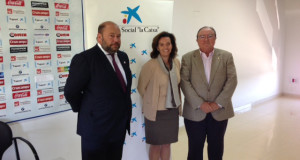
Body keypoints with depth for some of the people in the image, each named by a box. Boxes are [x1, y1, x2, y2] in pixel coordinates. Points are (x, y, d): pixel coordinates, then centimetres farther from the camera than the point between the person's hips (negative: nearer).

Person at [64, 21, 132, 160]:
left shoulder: (123, 57, 7)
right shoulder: (85, 59, -17)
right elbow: (71, 92, -14)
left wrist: (126, 111, 10)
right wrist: (86, 112, -2)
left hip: (120, 126, 7)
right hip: (96, 128, -6)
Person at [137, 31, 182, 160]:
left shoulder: (176, 62, 1)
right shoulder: (150, 65, -16)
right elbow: (141, 87, -5)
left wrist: (178, 105, 12)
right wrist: (151, 102, 6)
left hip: (173, 110, 5)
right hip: (156, 111, -5)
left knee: (167, 143, 18)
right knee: (156, 145, 11)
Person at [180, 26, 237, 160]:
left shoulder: (226, 56, 3)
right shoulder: (187, 58, 0)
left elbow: (232, 80, -3)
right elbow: (185, 82, -7)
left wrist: (218, 103, -12)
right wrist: (200, 104, -15)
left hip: (219, 112, 1)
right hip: (195, 112, -1)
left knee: (216, 149, 15)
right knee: (195, 148, 11)